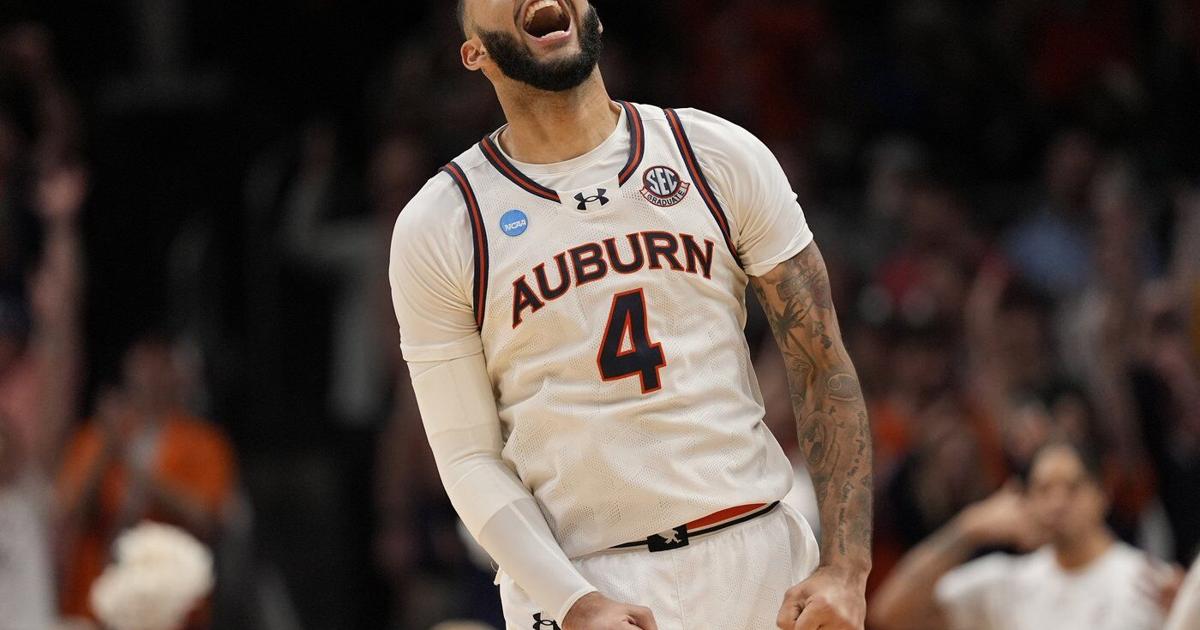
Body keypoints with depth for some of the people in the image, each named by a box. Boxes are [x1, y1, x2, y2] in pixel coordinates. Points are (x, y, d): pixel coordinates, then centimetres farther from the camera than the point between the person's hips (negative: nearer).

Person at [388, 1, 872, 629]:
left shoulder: (724, 156, 3)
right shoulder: (434, 230, 0)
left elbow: (823, 367, 2)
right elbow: (470, 459, -1)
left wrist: (845, 568, -8)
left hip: (760, 555, 2)